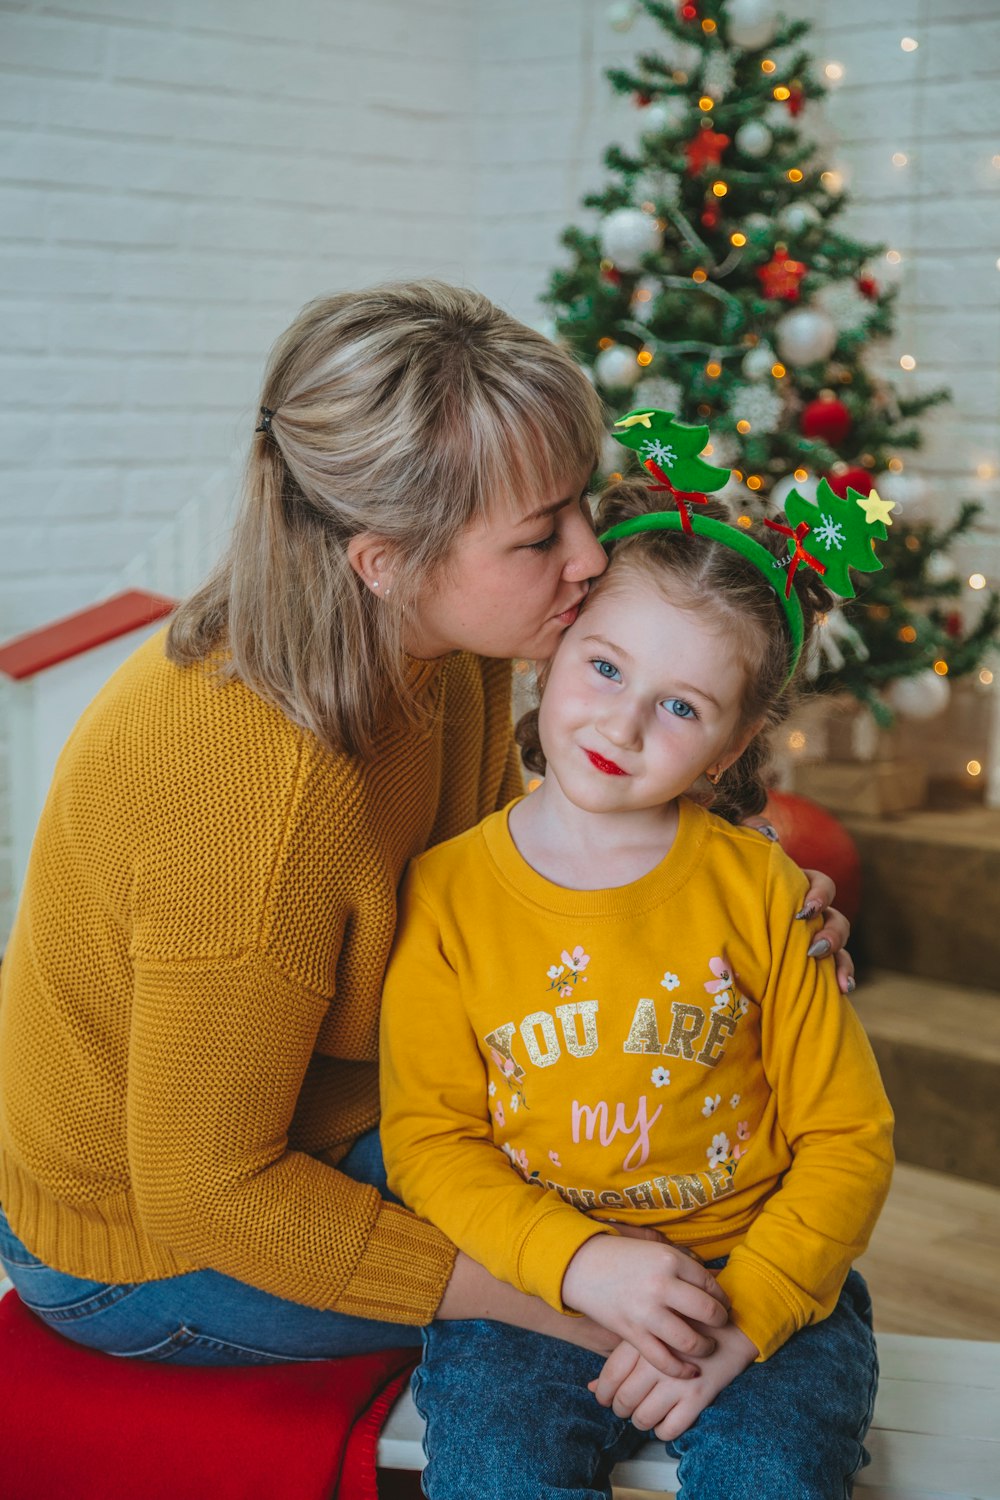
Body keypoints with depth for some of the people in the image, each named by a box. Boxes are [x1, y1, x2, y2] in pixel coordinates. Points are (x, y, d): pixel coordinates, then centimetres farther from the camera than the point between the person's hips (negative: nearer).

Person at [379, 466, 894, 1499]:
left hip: (758, 1273, 0)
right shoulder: (445, 896, -4)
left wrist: (743, 1315, -14)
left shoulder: (757, 892, -4)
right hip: (530, 1290, 0)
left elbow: (849, 1140, -1)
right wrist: (579, 1263, -17)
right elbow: (429, 1140, -2)